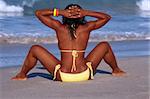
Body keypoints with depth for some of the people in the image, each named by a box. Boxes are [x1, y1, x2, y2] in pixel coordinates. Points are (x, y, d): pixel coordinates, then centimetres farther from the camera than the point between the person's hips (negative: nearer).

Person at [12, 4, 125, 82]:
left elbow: (38, 13, 10)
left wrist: (59, 12, -2)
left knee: (35, 49, 16)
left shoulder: (59, 27, -2)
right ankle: (116, 70, 43)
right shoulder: (86, 28, -1)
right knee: (105, 45, 24)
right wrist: (86, 12, 2)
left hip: (62, 76, -1)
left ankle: (22, 75, 31)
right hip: (85, 75, 1)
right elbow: (107, 17, 15)